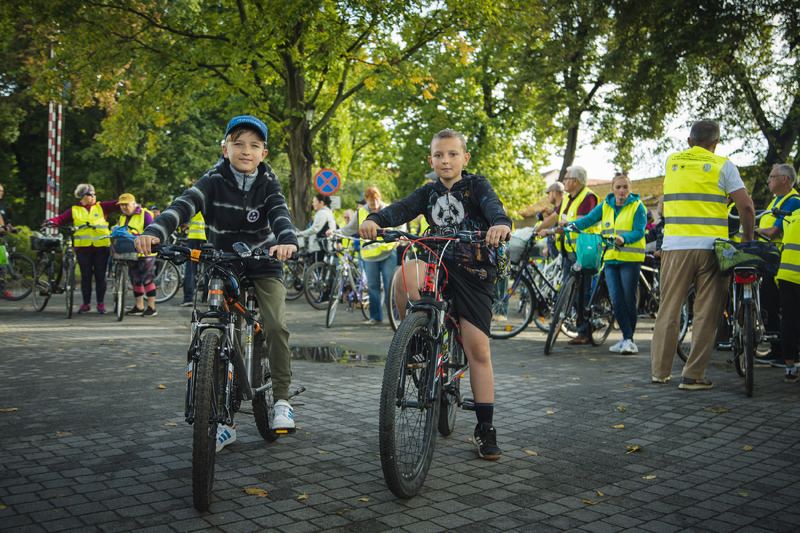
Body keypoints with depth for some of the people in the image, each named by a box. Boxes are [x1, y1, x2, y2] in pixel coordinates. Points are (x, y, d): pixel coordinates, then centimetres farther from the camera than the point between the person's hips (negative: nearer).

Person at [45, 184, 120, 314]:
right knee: (85, 276, 3)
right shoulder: (74, 210, 11)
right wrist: (50, 221, -15)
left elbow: (116, 204, 4)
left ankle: (101, 303, 11)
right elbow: (61, 219, 5)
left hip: (101, 246, 0)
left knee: (100, 276, 2)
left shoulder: (101, 207, 11)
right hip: (83, 248, 0)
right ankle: (86, 304, 12)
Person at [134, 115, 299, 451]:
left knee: (275, 326, -22)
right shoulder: (214, 181, -9)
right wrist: (155, 232, -44)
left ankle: (281, 398, -4)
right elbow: (184, 206, -25)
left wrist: (287, 240, -47)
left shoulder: (268, 183, -6)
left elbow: (280, 213, -23)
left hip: (263, 267, -1)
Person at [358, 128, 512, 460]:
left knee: (478, 348, -6)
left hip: (474, 270, -2)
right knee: (405, 274, -32)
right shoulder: (429, 193, 10)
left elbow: (493, 206, -20)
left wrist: (500, 224, -44)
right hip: (439, 264, 3)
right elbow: (401, 209, -7)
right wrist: (375, 220, -29)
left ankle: (485, 428, 6)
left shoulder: (477, 186, 1)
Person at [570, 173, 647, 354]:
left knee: (628, 300, -3)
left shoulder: (637, 206, -2)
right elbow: (588, 220, 4)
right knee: (616, 300, -2)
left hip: (630, 259, -4)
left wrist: (623, 239, -31)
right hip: (611, 258, 4)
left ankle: (629, 339, 8)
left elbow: (639, 232, -11)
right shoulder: (605, 206, 12)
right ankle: (627, 338, 8)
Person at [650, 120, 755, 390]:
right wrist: (747, 239, 8)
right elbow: (746, 206, -4)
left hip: (675, 246, 2)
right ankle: (693, 375, 3)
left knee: (669, 308, 10)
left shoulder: (671, 161, 12)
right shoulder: (723, 165, 2)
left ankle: (660, 370, 16)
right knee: (706, 312, 3)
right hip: (712, 246, -2)